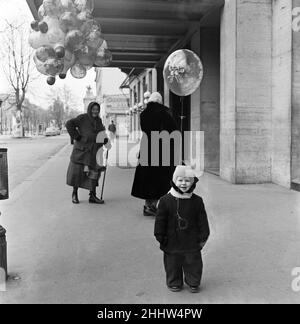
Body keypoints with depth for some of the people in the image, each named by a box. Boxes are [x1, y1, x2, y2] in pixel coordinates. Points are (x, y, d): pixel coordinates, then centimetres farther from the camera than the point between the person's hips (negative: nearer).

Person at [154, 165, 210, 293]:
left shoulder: (197, 201, -4)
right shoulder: (166, 200, -10)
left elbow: (202, 221, 4)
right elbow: (160, 221, -4)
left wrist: (203, 237, 4)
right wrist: (160, 237, -4)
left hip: (192, 244, 1)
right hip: (172, 243, -1)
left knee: (193, 264, 13)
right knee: (173, 264, 12)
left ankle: (193, 283, 35)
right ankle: (174, 283, 34)